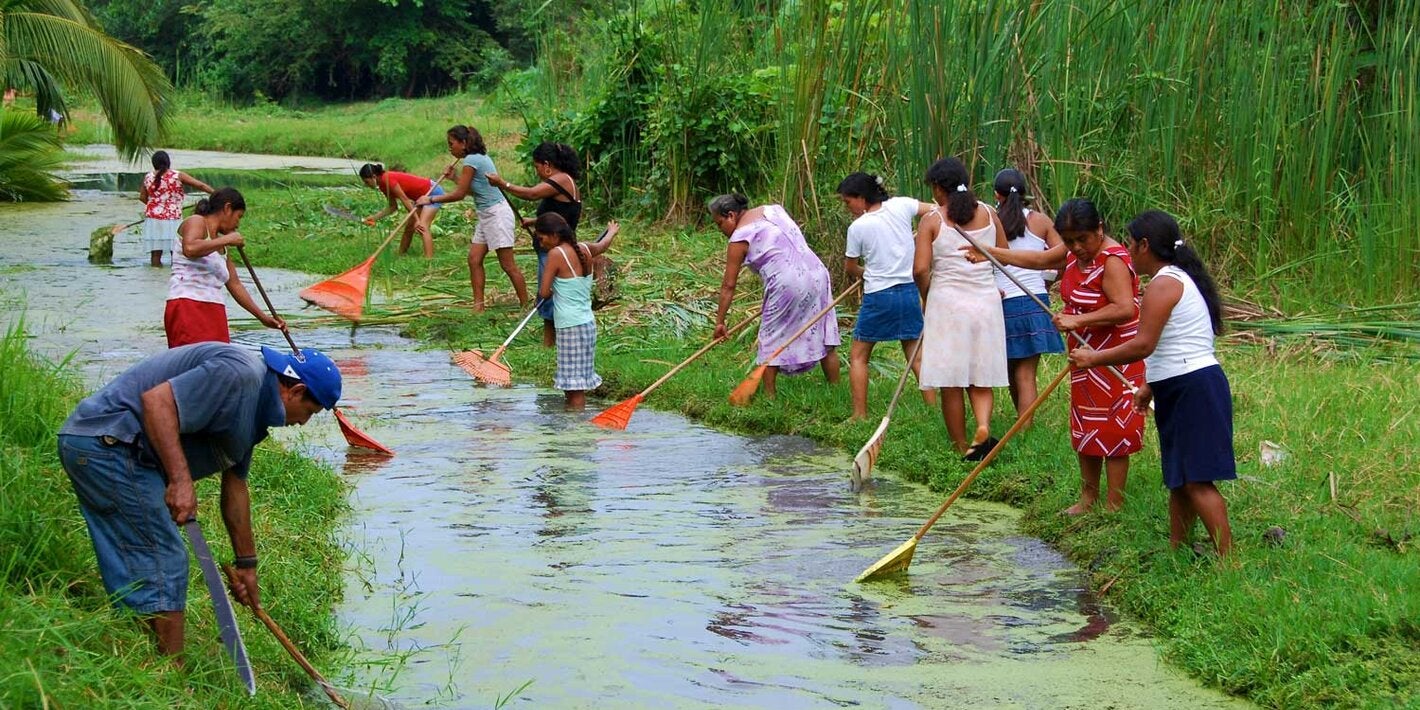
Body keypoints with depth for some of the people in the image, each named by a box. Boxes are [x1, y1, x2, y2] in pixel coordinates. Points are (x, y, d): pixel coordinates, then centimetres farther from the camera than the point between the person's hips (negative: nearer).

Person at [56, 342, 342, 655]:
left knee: (132, 574, 15)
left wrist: (246, 564, 30)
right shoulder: (240, 374, -15)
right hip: (107, 442, -11)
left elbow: (235, 487, 26)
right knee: (163, 561, -7)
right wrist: (181, 480, -29)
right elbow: (157, 400, -26)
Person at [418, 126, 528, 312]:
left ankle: (525, 307, 1)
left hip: (497, 213, -10)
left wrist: (431, 199, -9)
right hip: (486, 216, 10)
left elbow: (460, 194, -15)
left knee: (508, 265, -5)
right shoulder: (480, 157, 11)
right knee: (474, 260, 6)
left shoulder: (471, 160, -17)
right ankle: (478, 306, 7)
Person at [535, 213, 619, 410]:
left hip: (570, 326, -8)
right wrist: (612, 231, 53)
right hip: (588, 322, 8)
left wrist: (553, 292, 10)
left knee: (574, 383, -7)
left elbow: (543, 293, -13)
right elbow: (603, 244, 31)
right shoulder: (584, 250, 7)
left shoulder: (556, 254, -13)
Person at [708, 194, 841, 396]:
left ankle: (769, 394, 11)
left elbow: (728, 285, 0)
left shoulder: (740, 237, -3)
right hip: (817, 274, 7)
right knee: (824, 334, 12)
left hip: (787, 284, -7)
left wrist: (720, 321, 7)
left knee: (771, 338, 8)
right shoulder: (772, 209, 15)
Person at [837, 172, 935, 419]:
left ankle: (860, 415, 5)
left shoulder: (858, 227, -10)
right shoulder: (901, 206, -3)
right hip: (910, 291, 4)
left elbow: (849, 269, 2)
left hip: (878, 297, -4)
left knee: (858, 356, 9)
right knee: (915, 355, 14)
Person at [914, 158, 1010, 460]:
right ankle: (983, 428, -16)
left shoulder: (932, 220, -6)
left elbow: (920, 268, -13)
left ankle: (962, 448, 12)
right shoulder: (988, 214, 6)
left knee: (951, 384, 6)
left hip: (947, 302, -3)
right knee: (981, 380, 9)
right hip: (986, 301, 3)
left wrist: (927, 297, 5)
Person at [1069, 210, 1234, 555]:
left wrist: (1094, 358, -10)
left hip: (1191, 391, -11)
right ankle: (1176, 549, 21)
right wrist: (1150, 386, 27)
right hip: (1185, 388, 11)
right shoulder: (1183, 279, 18)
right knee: (1180, 478, 15)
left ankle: (1228, 558, -13)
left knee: (1196, 480, -12)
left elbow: (1143, 345, -20)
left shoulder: (1164, 284, -14)